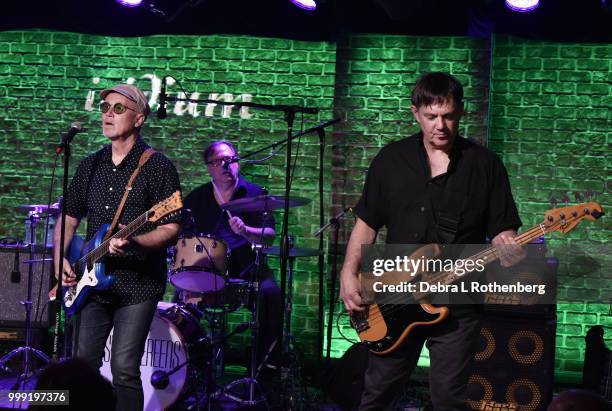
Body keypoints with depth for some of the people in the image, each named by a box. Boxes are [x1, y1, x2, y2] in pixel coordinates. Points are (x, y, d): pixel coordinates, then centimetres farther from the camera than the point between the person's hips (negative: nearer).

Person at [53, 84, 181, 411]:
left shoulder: (157, 166, -6)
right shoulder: (91, 165, 12)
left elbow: (170, 229, -10)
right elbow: (69, 216, 20)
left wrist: (134, 242, -27)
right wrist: (60, 258, 4)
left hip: (138, 285, -6)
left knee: (124, 370, -8)